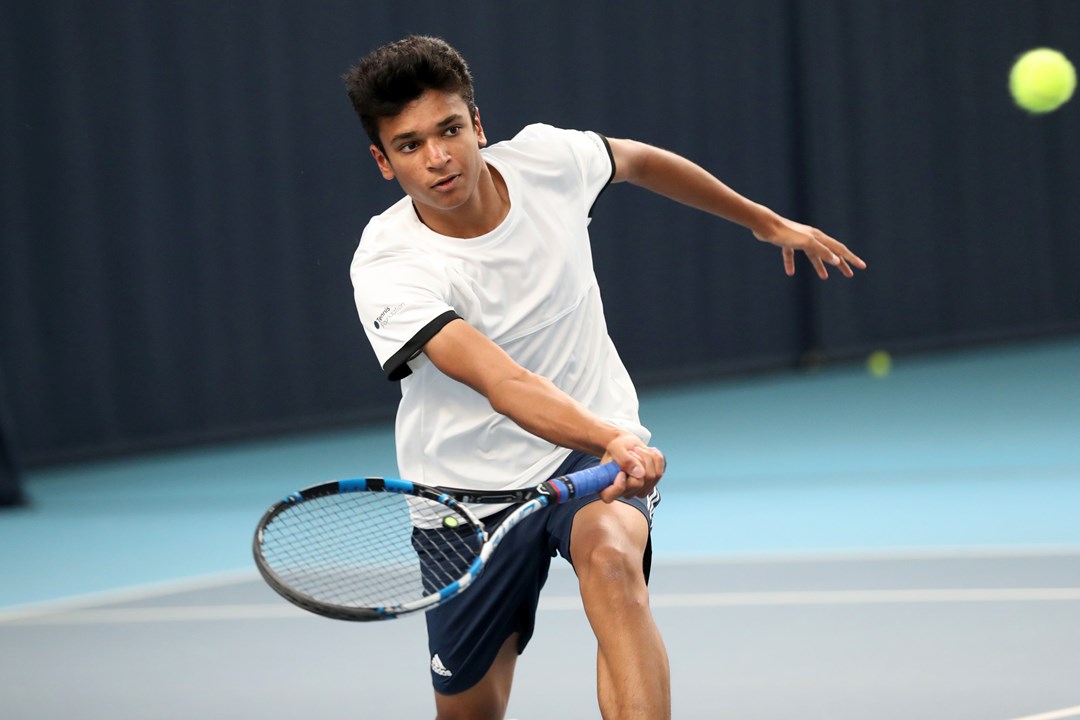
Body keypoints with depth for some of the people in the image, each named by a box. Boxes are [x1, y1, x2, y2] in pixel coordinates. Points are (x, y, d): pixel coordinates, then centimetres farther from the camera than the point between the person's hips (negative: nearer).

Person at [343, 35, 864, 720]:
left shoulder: (544, 159, -13)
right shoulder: (388, 271, -25)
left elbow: (640, 161, 13)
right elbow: (500, 380, -40)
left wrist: (768, 222, 23)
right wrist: (614, 441, -57)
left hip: (598, 453, 1)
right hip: (472, 480, -1)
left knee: (613, 562, -33)